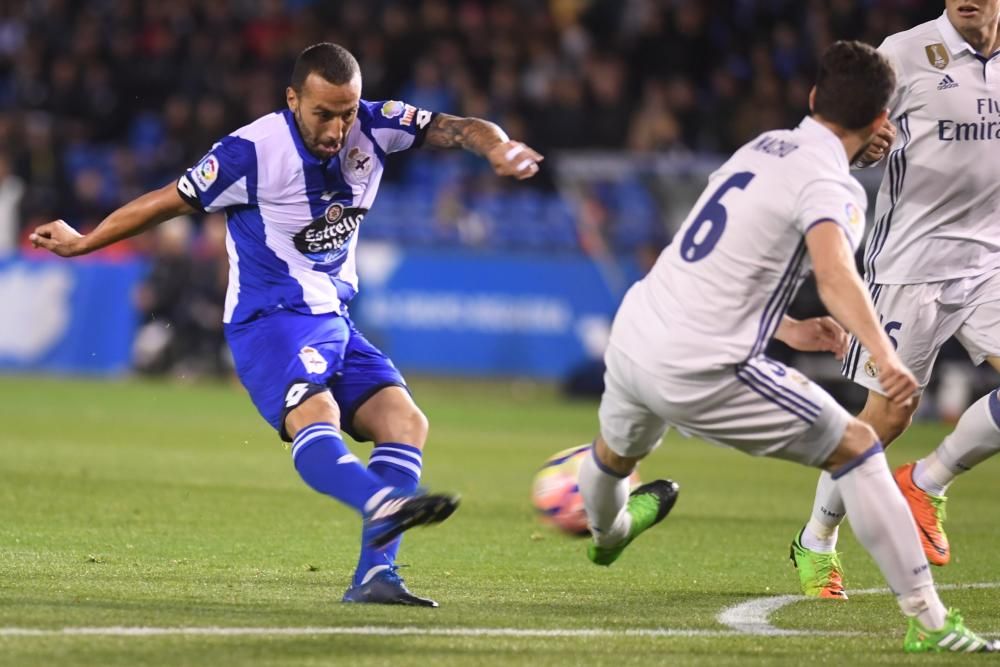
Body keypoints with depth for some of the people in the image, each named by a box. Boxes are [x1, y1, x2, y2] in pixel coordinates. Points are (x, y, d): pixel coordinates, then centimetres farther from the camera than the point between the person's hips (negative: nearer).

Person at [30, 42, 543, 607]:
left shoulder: (371, 126, -3)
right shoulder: (252, 152, -17)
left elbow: (458, 129, -5)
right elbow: (170, 202, -5)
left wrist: (496, 147, -30)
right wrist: (83, 244, 6)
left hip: (333, 321, 7)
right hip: (271, 321, -7)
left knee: (405, 421, -11)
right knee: (314, 416, -33)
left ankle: (374, 574, -17)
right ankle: (385, 504, -62)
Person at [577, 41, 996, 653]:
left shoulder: (763, 147, 14)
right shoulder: (831, 185, -12)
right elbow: (835, 274, -33)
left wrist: (787, 328, 28)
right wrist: (885, 355, -47)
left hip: (633, 334, 8)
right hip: (703, 370, -8)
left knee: (617, 453, 39)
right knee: (858, 448, 1)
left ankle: (606, 532, 73)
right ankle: (928, 621, -5)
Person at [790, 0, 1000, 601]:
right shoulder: (906, 54, -8)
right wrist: (865, 145, -26)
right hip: (911, 263, -4)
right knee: (889, 415, -5)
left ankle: (927, 483, 5)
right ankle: (816, 543, 17)